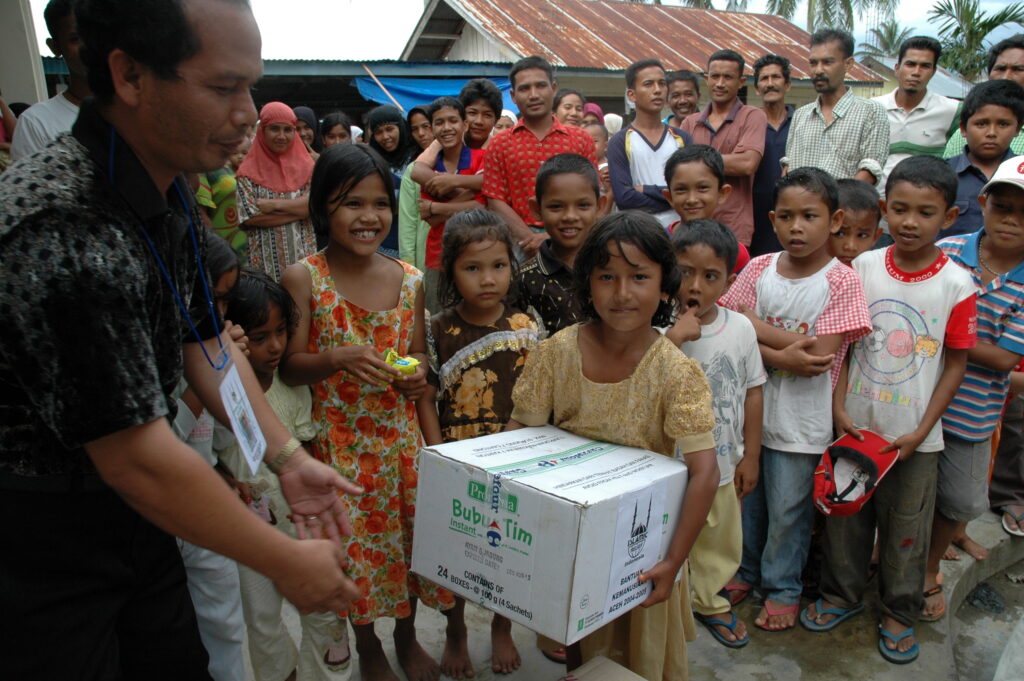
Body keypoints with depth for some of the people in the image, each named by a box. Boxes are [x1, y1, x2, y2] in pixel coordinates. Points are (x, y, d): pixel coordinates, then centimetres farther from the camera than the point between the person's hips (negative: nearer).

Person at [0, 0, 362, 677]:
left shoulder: (171, 197, -1)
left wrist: (288, 458, 3)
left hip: (127, 520, 8)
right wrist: (287, 562, -17)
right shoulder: (64, 231, -31)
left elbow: (204, 341, 9)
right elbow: (139, 464, -28)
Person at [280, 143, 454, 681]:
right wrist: (338, 359, -25)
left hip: (400, 434, 3)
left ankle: (407, 637, 41)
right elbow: (289, 367, -8)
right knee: (354, 546, 11)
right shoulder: (304, 278, -10)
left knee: (409, 534, 12)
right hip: (339, 440, -2)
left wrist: (418, 374, -11)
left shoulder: (409, 280, -1)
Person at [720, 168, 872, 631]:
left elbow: (818, 355, -19)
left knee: (788, 508, 11)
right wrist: (781, 353, -21)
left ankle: (782, 588, 33)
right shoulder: (759, 268, -1)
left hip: (801, 420, -3)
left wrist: (751, 324, -17)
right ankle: (745, 571, 40)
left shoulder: (841, 281, -11)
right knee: (745, 495, 18)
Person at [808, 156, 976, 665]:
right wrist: (839, 407, -8)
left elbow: (956, 365, -5)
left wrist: (920, 432, -10)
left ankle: (899, 611, 36)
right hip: (855, 426, 2)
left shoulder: (956, 285, -10)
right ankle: (842, 594, 38)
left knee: (906, 528, 14)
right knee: (846, 518, 16)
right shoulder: (862, 268, -5)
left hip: (914, 436, -1)